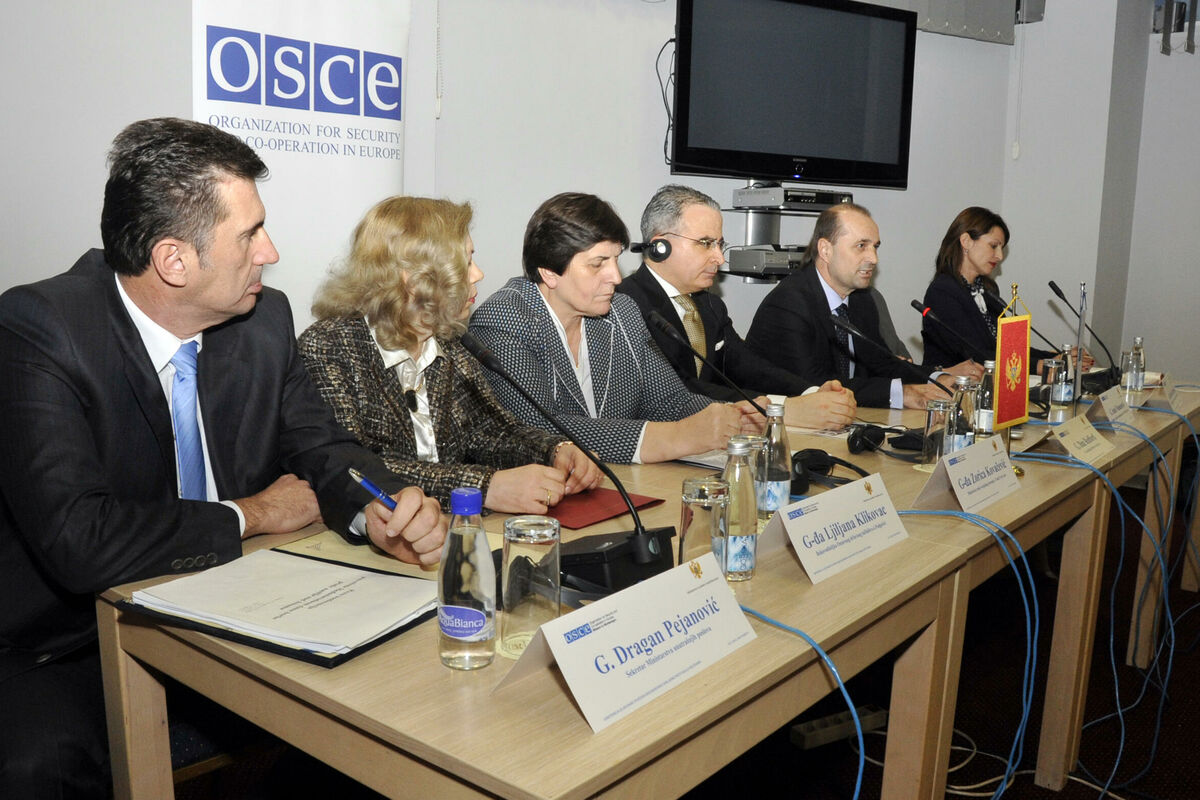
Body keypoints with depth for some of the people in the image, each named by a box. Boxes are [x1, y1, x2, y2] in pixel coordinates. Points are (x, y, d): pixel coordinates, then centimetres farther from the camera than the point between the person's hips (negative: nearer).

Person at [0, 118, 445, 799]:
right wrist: (250, 516, -14)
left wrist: (381, 511, -16)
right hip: (68, 648, -4)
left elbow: (317, 444, 7)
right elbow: (79, 541, -28)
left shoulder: (265, 317, -2)